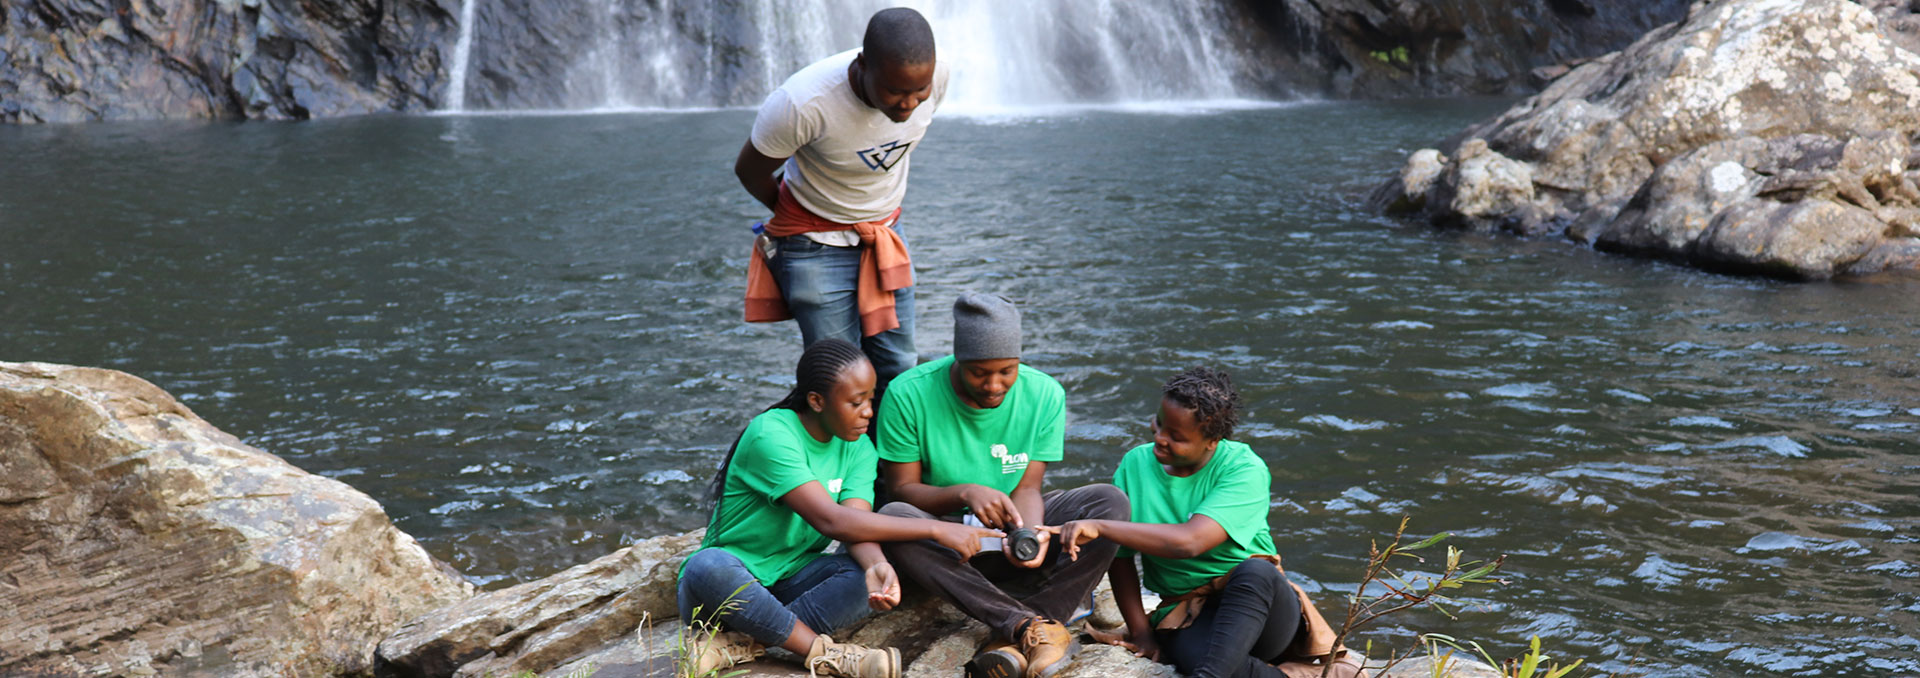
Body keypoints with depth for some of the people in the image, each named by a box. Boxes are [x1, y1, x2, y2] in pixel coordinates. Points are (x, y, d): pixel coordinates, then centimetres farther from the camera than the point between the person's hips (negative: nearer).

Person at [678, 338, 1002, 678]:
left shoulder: (858, 449, 2)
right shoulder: (771, 434, -21)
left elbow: (857, 526, -14)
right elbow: (830, 520, -30)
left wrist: (877, 565, -40)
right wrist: (935, 529, -30)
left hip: (790, 580, 5)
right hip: (731, 586, -5)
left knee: (871, 577, -23)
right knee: (709, 568, -40)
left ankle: (746, 642, -25)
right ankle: (820, 651, -27)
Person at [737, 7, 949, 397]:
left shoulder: (936, 75, -20)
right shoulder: (801, 104, -35)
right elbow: (749, 171, -13)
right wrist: (799, 221, 5)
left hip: (885, 231, 5)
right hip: (817, 246, -5)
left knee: (897, 372, 7)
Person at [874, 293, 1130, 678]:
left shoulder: (1044, 394, -6)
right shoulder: (909, 394, -14)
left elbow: (1026, 488, -7)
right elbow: (901, 489, -10)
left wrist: (1031, 533, -29)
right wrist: (965, 493, -29)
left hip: (1010, 531, 2)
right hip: (945, 538, -2)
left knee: (1110, 503, -22)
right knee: (893, 517, -36)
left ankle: (1012, 638, -33)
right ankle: (1030, 624, -37)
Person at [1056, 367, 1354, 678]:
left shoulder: (1245, 469, -11)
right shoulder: (1135, 465, 3)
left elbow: (1190, 541, -26)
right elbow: (1120, 555, 6)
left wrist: (1099, 527, -28)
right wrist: (1140, 631, -5)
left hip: (1256, 603, -1)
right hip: (1186, 616, 1)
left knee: (1256, 570, -40)